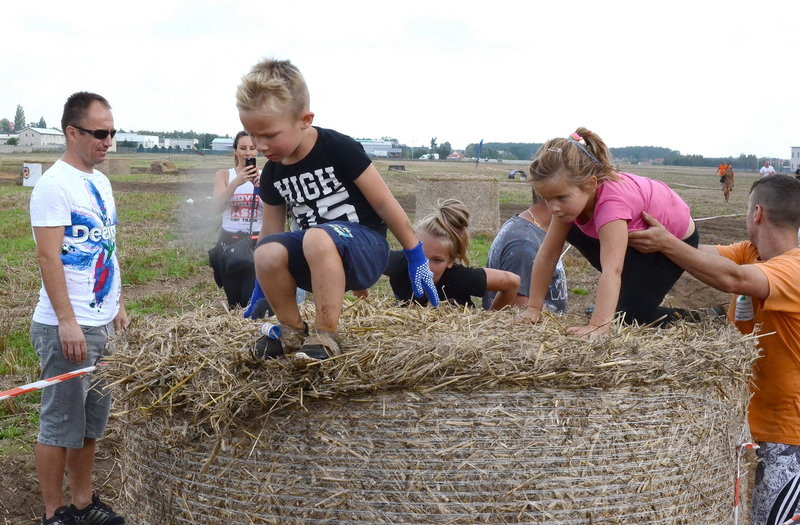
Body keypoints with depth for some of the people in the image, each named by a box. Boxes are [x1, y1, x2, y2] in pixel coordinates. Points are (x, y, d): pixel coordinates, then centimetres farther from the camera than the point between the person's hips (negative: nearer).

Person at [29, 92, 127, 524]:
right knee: (60, 424, 1)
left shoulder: (100, 182, 13)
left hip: (102, 325, 8)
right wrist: (67, 321, -21)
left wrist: (118, 305, 18)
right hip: (68, 328, -8)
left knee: (92, 422, 15)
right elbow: (48, 257, -18)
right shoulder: (54, 184, -13)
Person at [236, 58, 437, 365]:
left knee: (317, 238, -39)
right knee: (267, 253, -28)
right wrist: (260, 291, 17)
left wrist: (416, 258, -6)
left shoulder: (338, 149, -15)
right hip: (316, 264, 5)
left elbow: (385, 204, -10)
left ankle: (325, 338, -29)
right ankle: (293, 332, -6)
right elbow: (271, 233, 13)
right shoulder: (272, 174, 3)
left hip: (366, 248, -5)